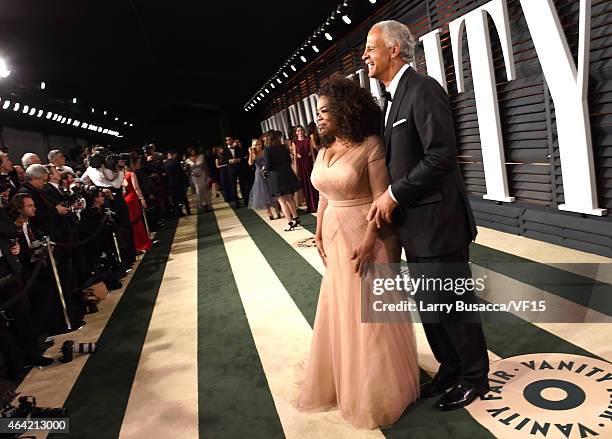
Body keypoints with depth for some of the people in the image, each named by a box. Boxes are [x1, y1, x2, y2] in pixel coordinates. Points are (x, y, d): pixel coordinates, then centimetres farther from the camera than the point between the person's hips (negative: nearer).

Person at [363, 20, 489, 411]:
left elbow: (442, 156, -23)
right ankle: (450, 370, 38)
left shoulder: (424, 89, -14)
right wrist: (387, 198, 6)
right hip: (414, 226, 9)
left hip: (438, 224, -9)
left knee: (454, 306, 7)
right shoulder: (394, 98, 15)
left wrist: (394, 195, -18)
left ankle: (475, 377, 29)